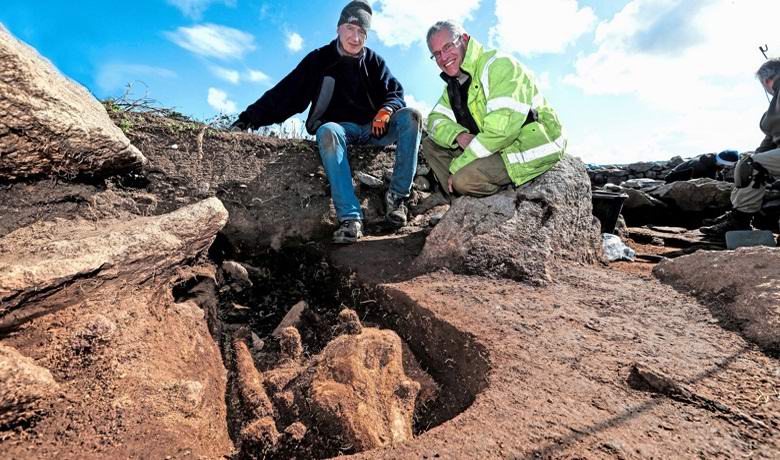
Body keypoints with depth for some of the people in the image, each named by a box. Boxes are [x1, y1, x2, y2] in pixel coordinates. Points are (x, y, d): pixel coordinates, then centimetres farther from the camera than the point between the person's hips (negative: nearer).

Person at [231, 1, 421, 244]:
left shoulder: (374, 61, 12)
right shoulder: (319, 59, 6)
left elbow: (396, 93, 5)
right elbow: (285, 93, -1)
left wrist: (387, 109, -20)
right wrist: (249, 118, -11)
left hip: (373, 128, 2)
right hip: (339, 128, -2)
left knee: (410, 116, -23)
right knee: (327, 132, -37)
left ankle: (397, 196, -27)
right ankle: (350, 217, -45)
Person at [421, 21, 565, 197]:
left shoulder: (499, 65, -16)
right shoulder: (454, 83, 11)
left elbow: (503, 128, -28)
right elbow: (435, 119, 6)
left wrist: (457, 166, -25)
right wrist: (459, 135, -18)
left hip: (531, 150, -9)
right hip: (496, 148, 9)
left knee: (463, 177, -33)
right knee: (430, 144, 1)